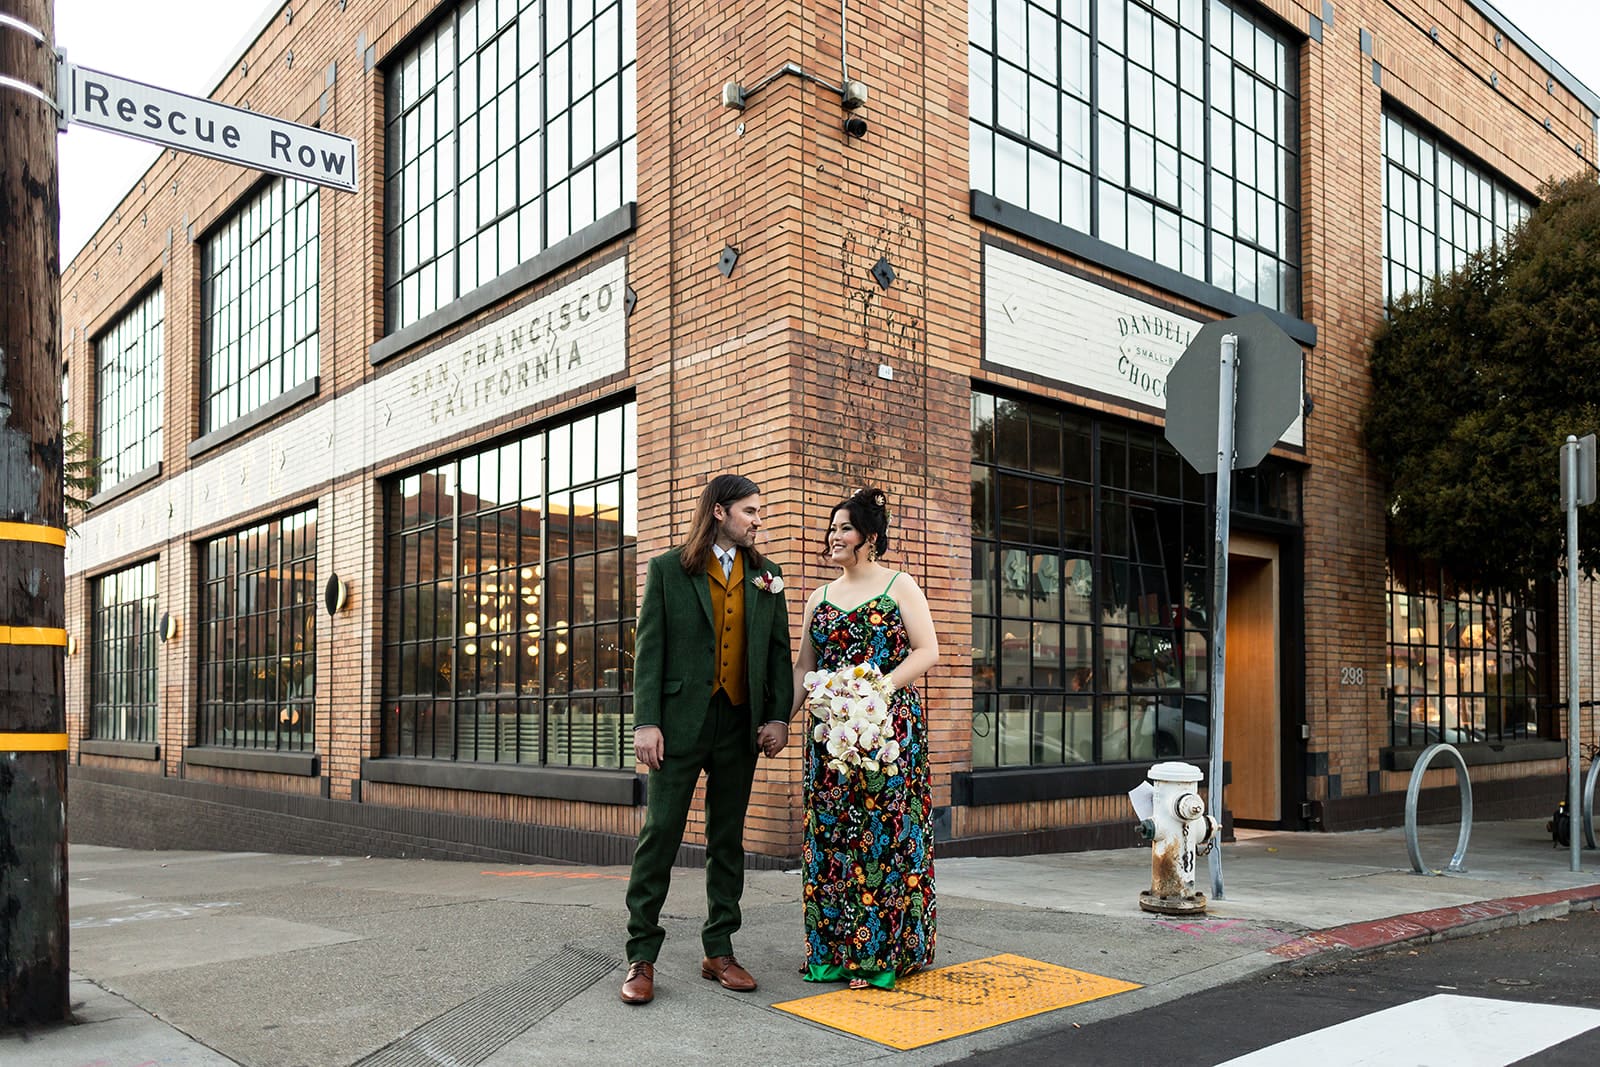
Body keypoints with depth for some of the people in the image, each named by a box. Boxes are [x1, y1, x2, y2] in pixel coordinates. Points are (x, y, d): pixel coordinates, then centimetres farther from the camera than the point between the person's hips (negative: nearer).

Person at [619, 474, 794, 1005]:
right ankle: (642, 957, 6)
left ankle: (719, 951, 19)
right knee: (659, 833, -3)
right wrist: (646, 722, -11)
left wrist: (779, 717, 0)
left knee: (728, 841, 10)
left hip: (740, 724, 4)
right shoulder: (668, 569, 2)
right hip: (681, 720, -3)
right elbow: (649, 649, -3)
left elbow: (779, 652, 11)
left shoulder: (766, 577, 12)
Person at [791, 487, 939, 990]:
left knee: (883, 831, -4)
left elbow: (928, 650, -6)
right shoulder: (819, 598, 15)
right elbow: (804, 666, 15)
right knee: (831, 834, 4)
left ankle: (883, 950, 5)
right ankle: (835, 951, 14)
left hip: (889, 726, -5)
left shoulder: (899, 585, 2)